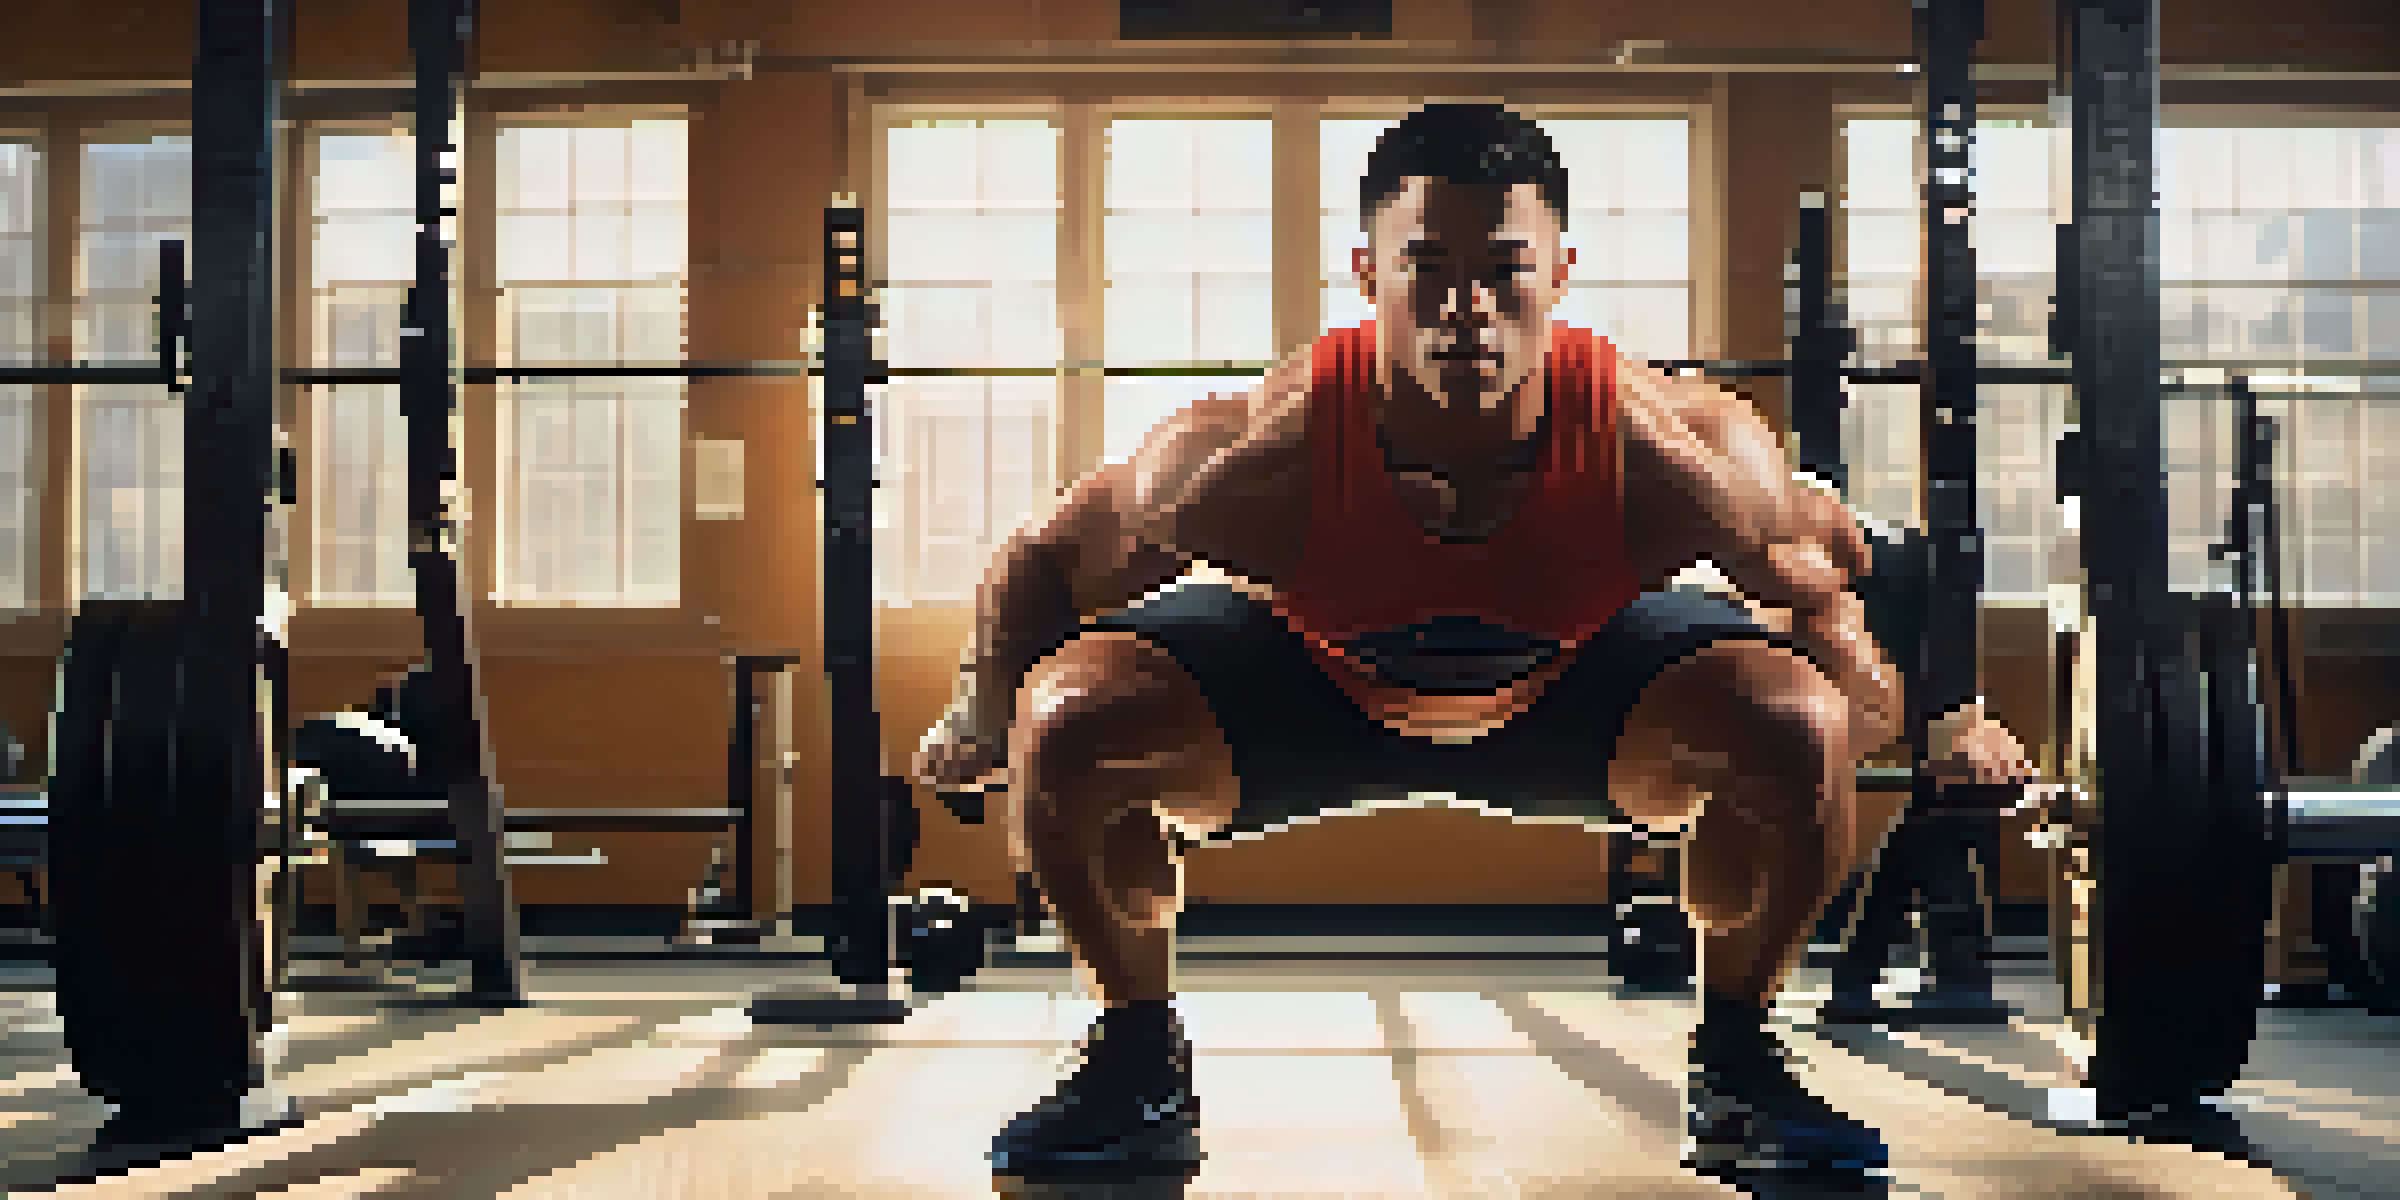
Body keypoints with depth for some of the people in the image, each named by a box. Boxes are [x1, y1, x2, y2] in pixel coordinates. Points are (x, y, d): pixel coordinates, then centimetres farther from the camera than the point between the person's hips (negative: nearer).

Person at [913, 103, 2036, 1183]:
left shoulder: (1667, 446, -35)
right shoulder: (1259, 450, -36)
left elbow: (1828, 566, -13)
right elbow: (1044, 565, -16)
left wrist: (1935, 714, -16)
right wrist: (982, 720, -19)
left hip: (1574, 689, 1)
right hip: (1313, 685, 0)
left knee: (1799, 725, -26)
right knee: (1066, 723, -25)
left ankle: (1735, 1063, 4)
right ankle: (1140, 1062, 3)